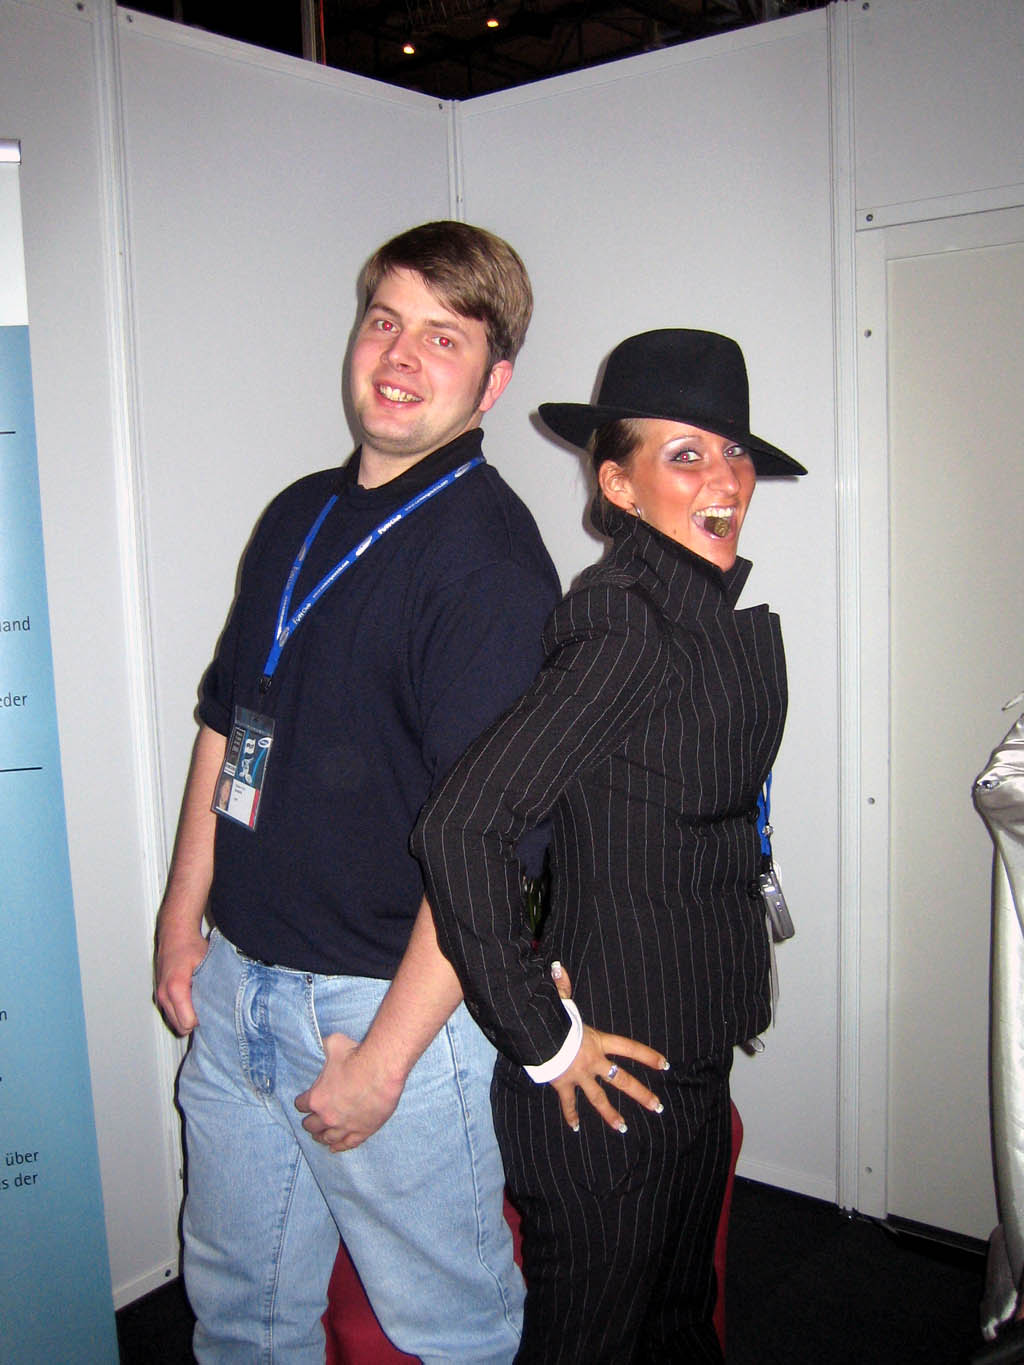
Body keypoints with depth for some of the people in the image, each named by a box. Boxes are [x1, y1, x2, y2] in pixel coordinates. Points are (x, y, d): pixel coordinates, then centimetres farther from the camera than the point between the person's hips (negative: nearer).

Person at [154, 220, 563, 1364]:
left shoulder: (490, 559, -17)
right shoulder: (300, 517, 7)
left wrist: (382, 1057, -18)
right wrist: (184, 917, 12)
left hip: (394, 1002, -6)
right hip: (235, 984, 7)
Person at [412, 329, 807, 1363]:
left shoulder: (714, 614, 4)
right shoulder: (626, 627, -24)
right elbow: (458, 830, -30)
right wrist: (542, 1036, -21)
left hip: (693, 1056, 8)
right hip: (610, 1078, -8)